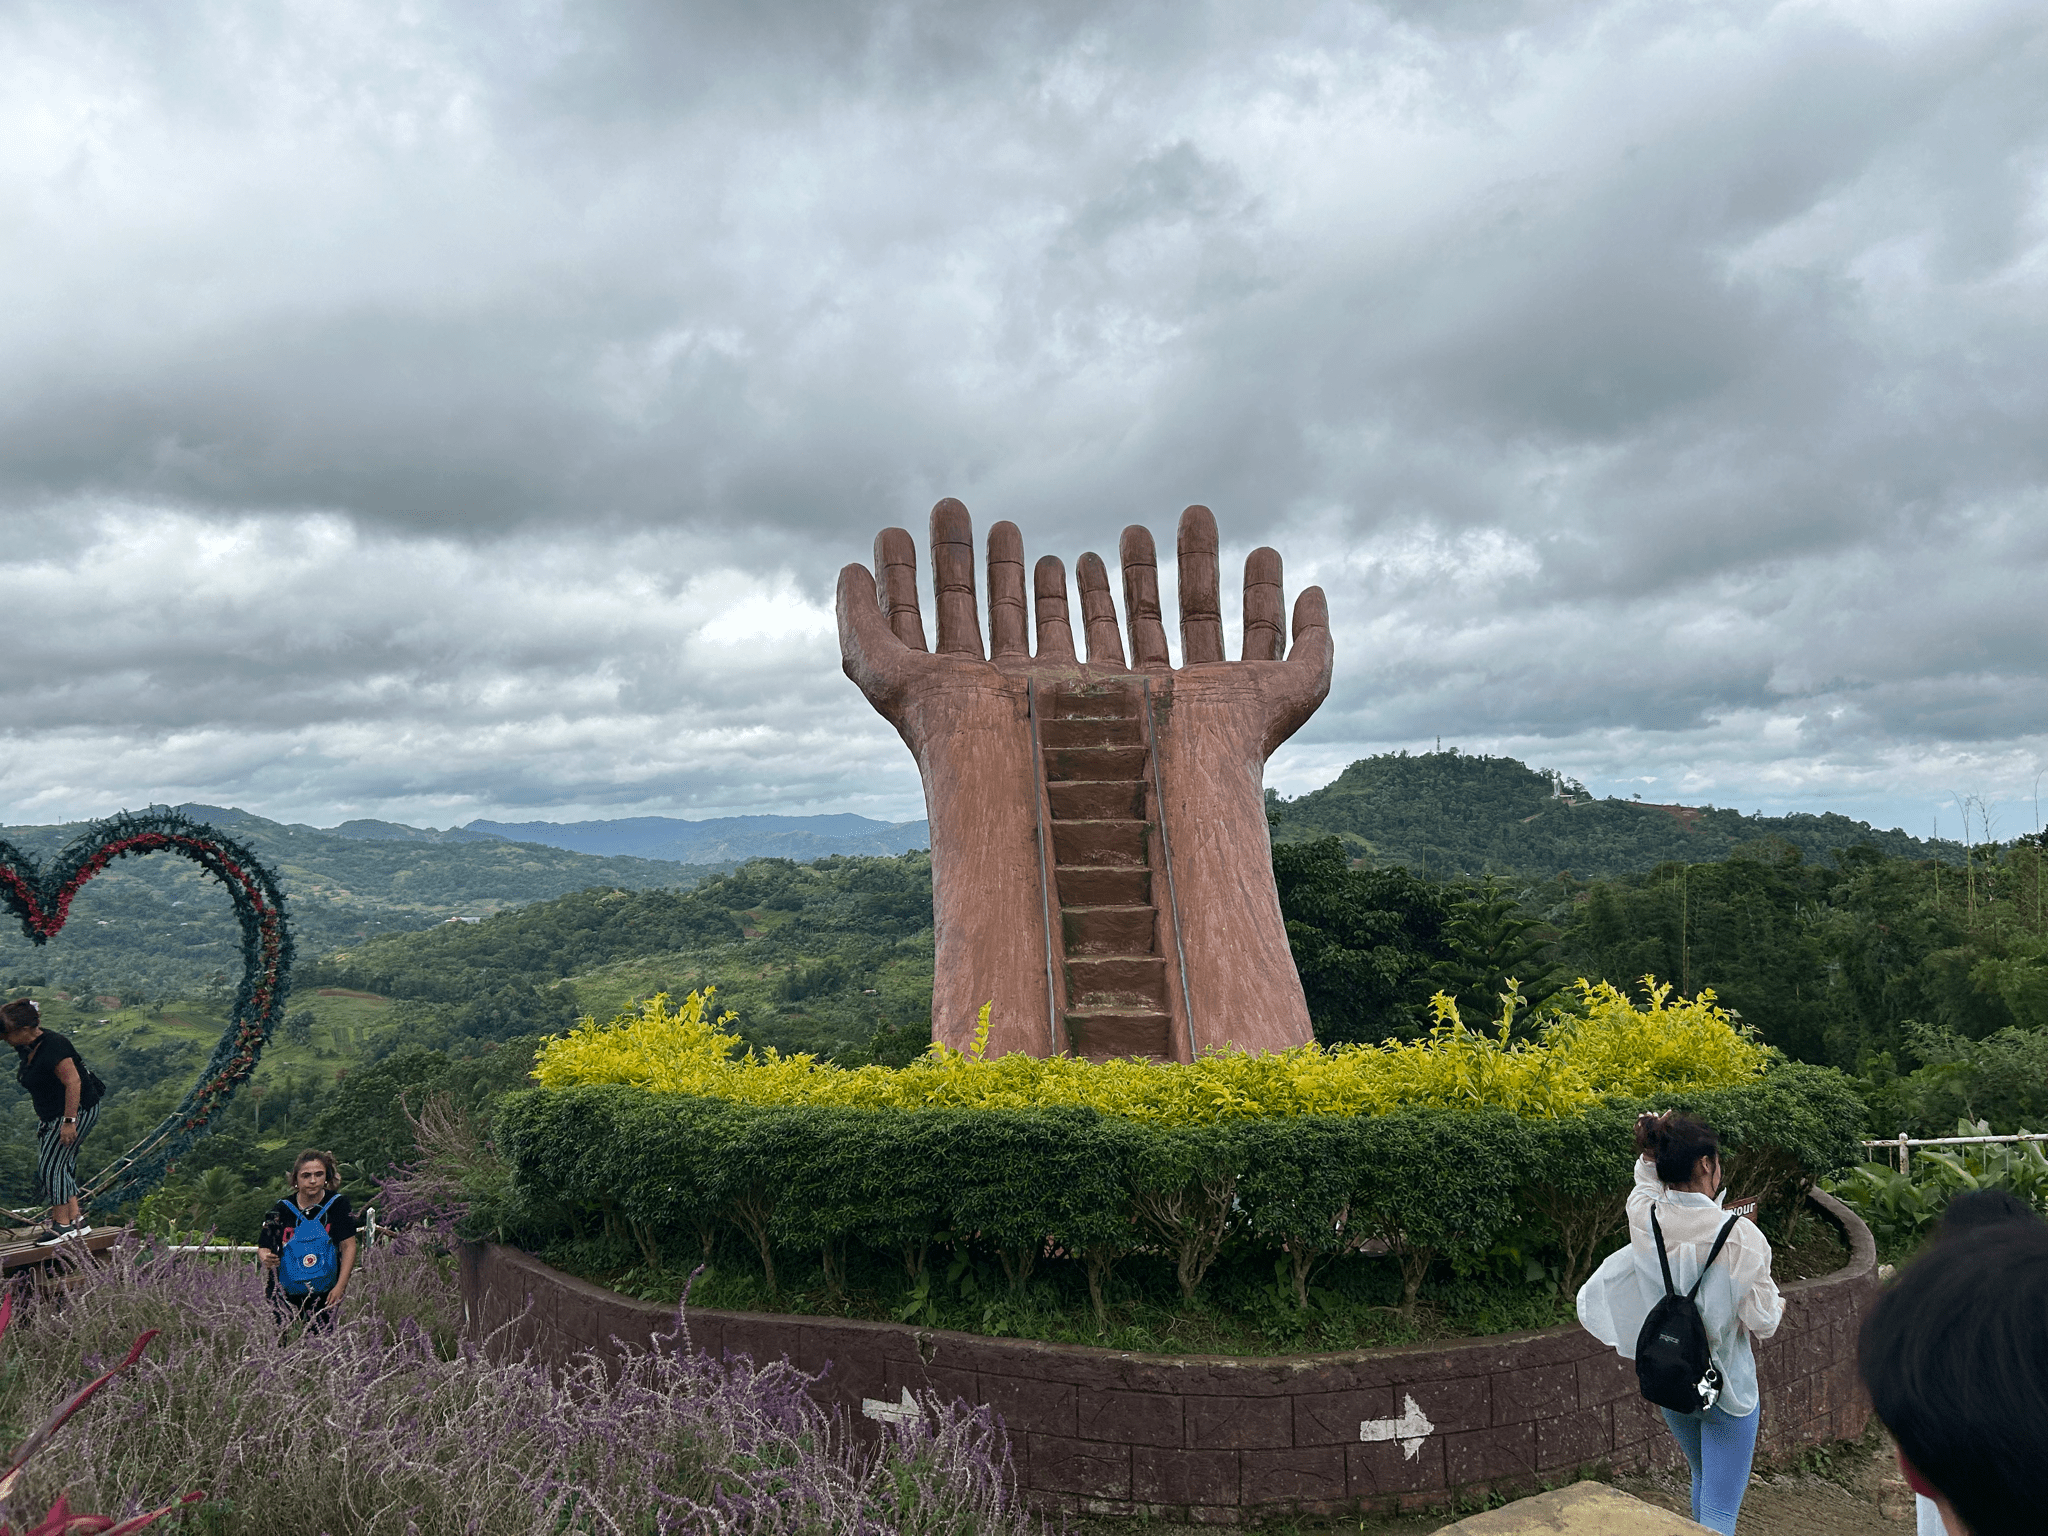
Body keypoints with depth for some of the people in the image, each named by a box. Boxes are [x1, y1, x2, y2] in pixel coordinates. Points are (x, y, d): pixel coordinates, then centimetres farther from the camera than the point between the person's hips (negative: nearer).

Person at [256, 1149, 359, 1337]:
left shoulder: (337, 1204, -5)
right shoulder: (282, 1209, -4)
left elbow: (348, 1246, -4)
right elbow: (263, 1247, -2)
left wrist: (340, 1286, -10)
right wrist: (265, 1258, -25)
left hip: (324, 1294, 0)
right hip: (285, 1295, 0)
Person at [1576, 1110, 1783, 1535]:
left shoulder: (1644, 1219, -13)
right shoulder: (1739, 1235, -24)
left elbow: (1647, 1179, 12)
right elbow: (1762, 1320, -16)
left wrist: (1652, 1146, -4)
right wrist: (1777, 1305, 5)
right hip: (1726, 1385, -5)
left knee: (1703, 1480, 29)